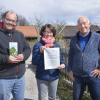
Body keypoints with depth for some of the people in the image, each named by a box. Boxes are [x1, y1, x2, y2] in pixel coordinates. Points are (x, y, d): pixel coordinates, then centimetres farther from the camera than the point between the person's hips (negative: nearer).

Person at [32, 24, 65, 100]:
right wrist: (40, 52, -28)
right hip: (42, 77, -3)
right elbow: (34, 61, -13)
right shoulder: (38, 45, -8)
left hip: (54, 76, 4)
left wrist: (62, 64, -10)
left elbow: (61, 58, 11)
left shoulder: (56, 45, 4)